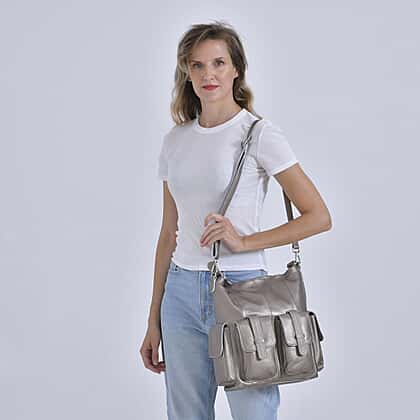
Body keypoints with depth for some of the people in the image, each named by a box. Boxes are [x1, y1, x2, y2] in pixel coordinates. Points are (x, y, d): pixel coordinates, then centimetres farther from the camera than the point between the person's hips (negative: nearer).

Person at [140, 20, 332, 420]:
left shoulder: (260, 134, -7)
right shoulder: (175, 140, 9)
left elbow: (318, 217, -9)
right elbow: (169, 235, 13)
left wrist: (243, 240, -16)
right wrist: (154, 320, 12)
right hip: (181, 293, 5)